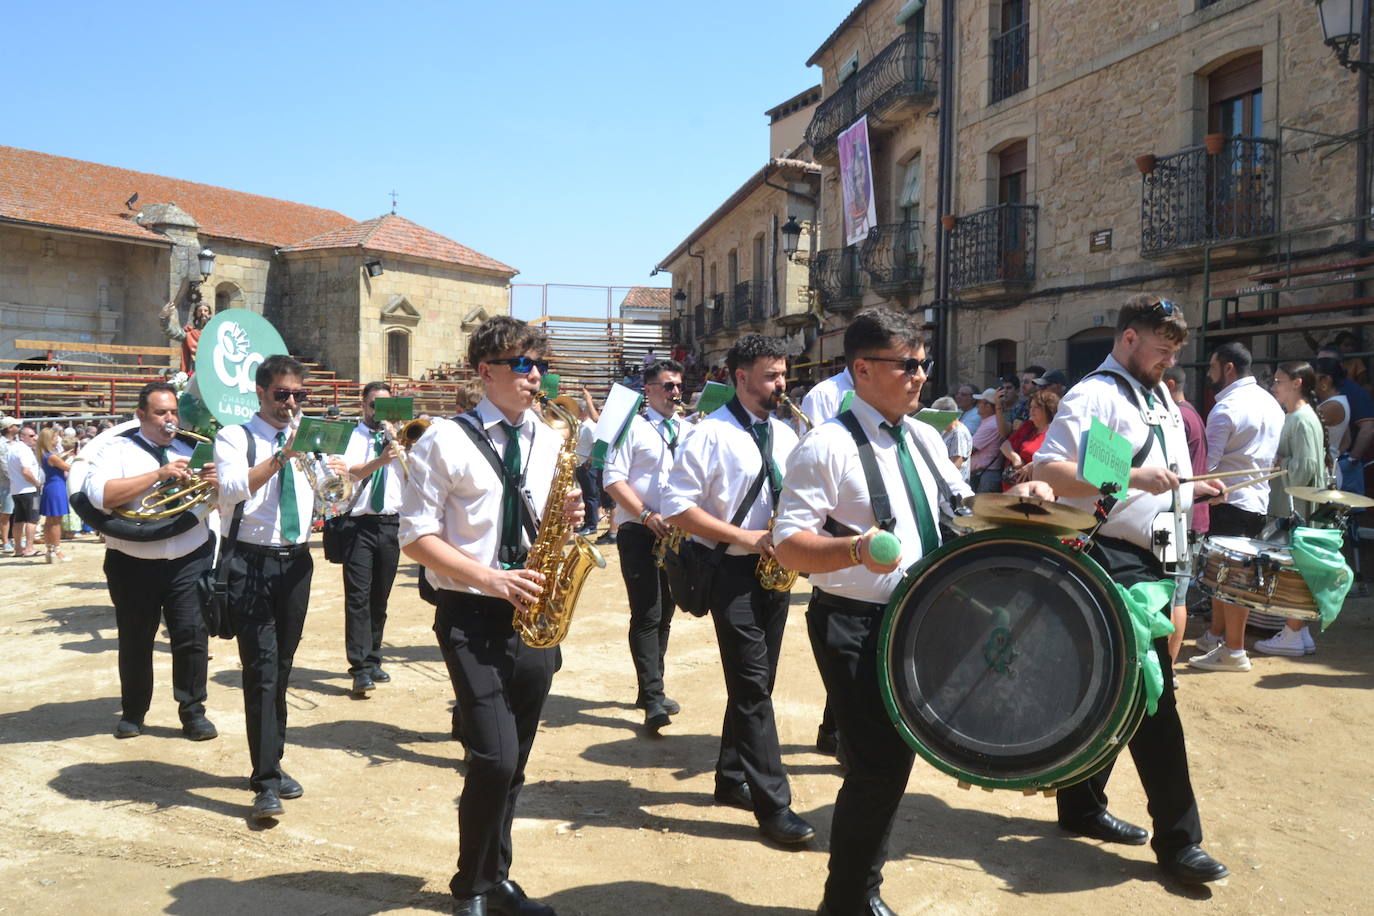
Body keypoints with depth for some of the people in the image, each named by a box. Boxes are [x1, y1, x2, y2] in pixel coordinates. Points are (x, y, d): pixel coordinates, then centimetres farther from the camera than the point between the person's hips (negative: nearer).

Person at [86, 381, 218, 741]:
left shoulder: (191, 450, 8)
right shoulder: (117, 450, -3)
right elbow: (99, 495, -20)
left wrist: (214, 481, -16)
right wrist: (159, 474, -24)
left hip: (189, 562, 2)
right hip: (133, 565, -2)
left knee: (192, 636, -1)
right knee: (135, 642, 11)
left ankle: (193, 712, 11)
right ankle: (133, 713, 27)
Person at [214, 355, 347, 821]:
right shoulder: (235, 437, -2)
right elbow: (234, 489, -20)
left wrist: (337, 476, -13)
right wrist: (281, 456, -30)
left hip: (296, 562, 5)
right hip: (251, 562, -5)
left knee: (282, 668, 13)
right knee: (262, 670, -10)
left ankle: (272, 764, 26)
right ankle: (266, 782, -6)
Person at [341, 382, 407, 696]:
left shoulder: (396, 437, 13)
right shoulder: (353, 437, 1)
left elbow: (411, 475, 3)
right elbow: (349, 472, -15)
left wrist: (398, 444, -7)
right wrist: (380, 460, -29)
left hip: (391, 524, 4)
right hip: (360, 525, -4)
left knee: (380, 597, 11)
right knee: (358, 596, -8)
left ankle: (373, 661, 22)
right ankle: (361, 669, -8)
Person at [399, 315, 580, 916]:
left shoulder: (551, 442, 9)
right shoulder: (445, 440, -6)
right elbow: (416, 536, -8)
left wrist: (562, 518, -7)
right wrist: (489, 577, -19)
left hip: (533, 614, 5)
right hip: (473, 616, -5)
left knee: (511, 763, 13)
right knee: (493, 759, -11)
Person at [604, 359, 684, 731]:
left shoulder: (687, 431, 14)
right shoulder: (632, 427, -2)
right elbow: (614, 479, -10)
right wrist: (647, 515, -19)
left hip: (676, 533, 6)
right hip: (640, 533, -6)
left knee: (663, 614, 12)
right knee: (646, 615, -10)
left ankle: (651, 690, 23)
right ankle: (653, 700, -9)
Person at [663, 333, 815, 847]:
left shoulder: (786, 436, 10)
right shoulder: (711, 434, -10)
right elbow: (676, 508, -15)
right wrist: (743, 537, -18)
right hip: (732, 571, -7)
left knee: (754, 683, 14)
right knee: (753, 688, -5)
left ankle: (731, 779, 29)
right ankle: (773, 805, 1)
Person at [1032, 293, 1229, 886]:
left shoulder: (1156, 398, 17)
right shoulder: (1094, 396, -13)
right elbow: (1048, 471, -24)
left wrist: (1192, 487, 11)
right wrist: (1132, 477, -28)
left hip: (1149, 560, 10)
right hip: (1113, 562, -10)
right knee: (1152, 696, -6)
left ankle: (1082, 806, 27)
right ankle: (1177, 841, 3)